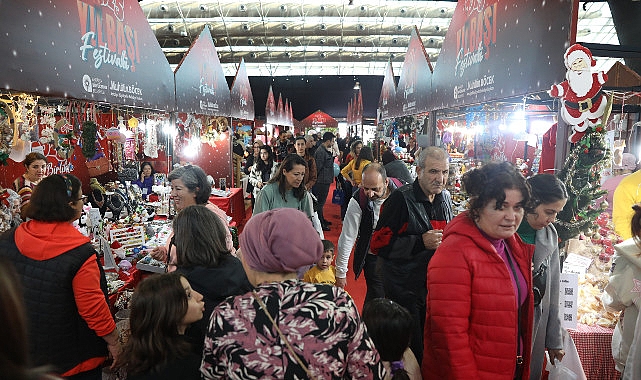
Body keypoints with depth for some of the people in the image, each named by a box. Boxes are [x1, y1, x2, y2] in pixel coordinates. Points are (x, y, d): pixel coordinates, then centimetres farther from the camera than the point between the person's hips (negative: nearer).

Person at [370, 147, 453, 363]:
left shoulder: (445, 198, 6)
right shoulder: (401, 199, -17)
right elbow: (378, 243, -20)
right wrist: (421, 242, -25)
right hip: (404, 290, -6)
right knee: (409, 348, 5)